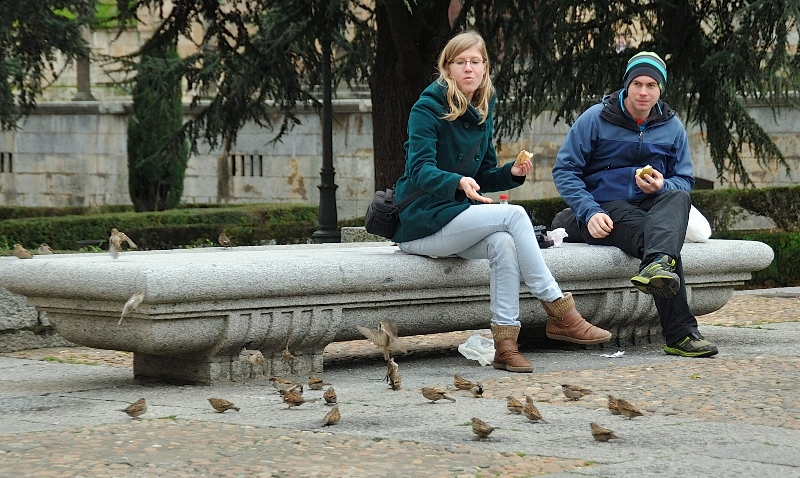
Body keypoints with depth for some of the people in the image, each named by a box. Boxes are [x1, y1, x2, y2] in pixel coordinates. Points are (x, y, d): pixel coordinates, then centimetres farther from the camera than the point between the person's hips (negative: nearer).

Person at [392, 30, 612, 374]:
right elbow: (420, 170, -23)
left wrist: (511, 173, -3)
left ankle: (505, 342, -29)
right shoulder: (429, 108, -10)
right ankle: (559, 312, -21)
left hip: (455, 217, 6)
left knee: (503, 242, -27)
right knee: (513, 215, -25)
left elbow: (484, 177, 18)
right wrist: (459, 182, -42)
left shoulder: (482, 114, 12)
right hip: (421, 223, -6)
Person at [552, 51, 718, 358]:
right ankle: (680, 334, -48)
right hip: (607, 209, -3)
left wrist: (662, 186, -12)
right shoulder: (596, 119, 1)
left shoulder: (672, 127, 12)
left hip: (654, 206, 3)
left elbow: (685, 181, 14)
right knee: (658, 239, -35)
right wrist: (589, 212, -17)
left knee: (677, 198, -35)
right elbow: (564, 170, -2)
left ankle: (657, 265, -65)